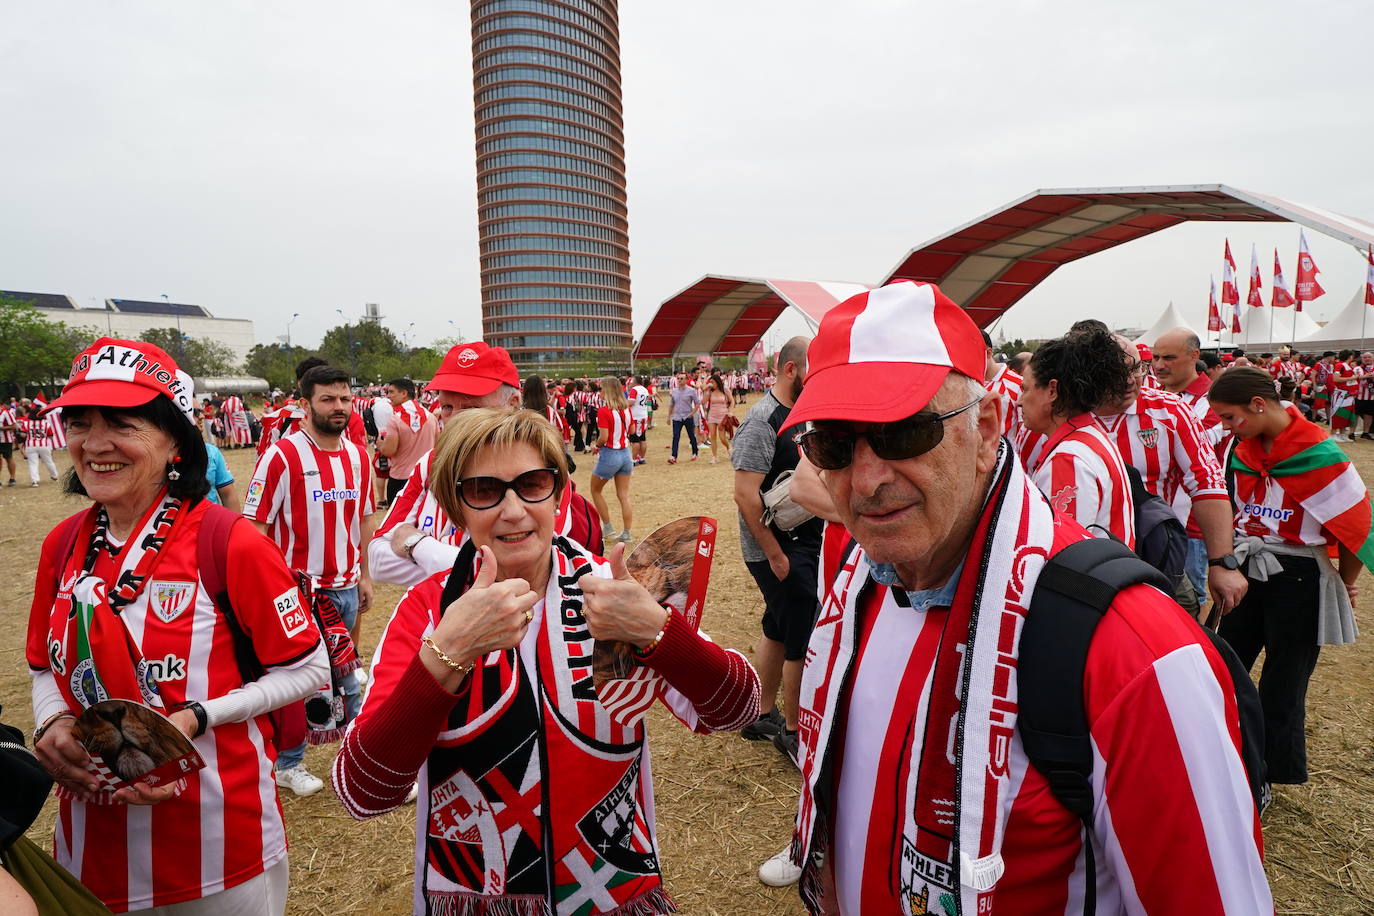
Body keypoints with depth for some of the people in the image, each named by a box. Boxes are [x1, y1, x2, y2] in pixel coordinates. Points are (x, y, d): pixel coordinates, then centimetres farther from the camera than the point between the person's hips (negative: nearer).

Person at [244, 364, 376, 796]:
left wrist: (364, 575, 12)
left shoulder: (358, 456, 4)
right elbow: (254, 525, -13)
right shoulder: (282, 455, -14)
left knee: (346, 673, 18)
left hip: (345, 586, 5)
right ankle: (288, 764, 29)